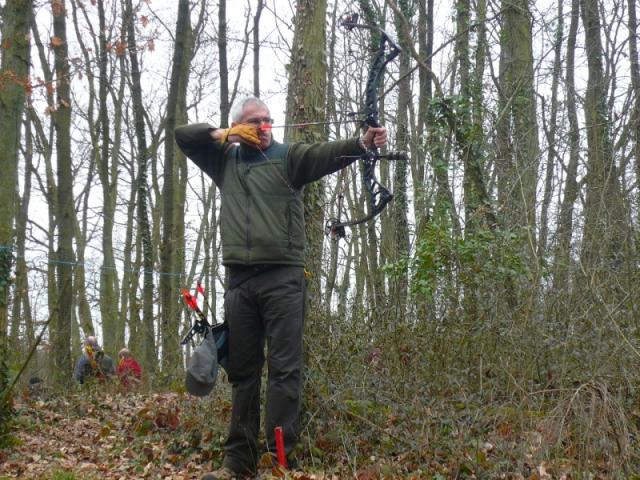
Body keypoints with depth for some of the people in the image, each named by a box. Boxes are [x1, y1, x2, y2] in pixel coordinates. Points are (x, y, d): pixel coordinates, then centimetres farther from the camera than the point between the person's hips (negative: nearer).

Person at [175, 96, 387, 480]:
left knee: (285, 368, -7)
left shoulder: (289, 156, 7)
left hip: (282, 277, -4)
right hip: (239, 279, 4)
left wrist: (362, 142, -30)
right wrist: (224, 134, 4)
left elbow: (326, 153, -10)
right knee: (242, 371, 7)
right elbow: (183, 135, 20)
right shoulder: (225, 160, 19)